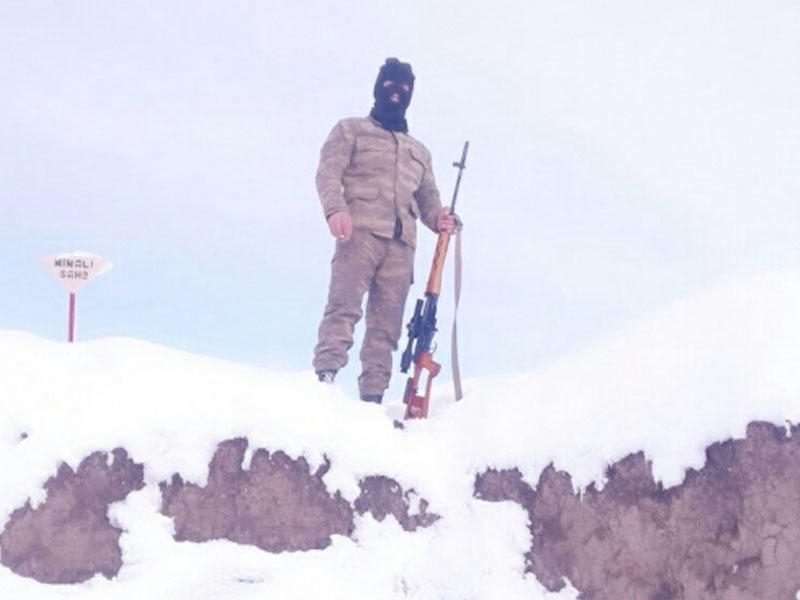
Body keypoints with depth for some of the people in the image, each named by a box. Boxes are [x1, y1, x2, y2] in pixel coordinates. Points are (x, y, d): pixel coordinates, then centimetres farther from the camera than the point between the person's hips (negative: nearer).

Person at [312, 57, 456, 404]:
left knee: (386, 325, -4)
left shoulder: (419, 151, 31)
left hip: (401, 243, 4)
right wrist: (335, 209, -16)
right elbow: (329, 171, 4)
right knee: (344, 306, -21)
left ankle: (372, 396, -8)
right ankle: (325, 376, -30)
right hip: (360, 231, -4)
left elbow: (428, 198, 25)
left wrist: (438, 218, 1)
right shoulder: (351, 130, 18)